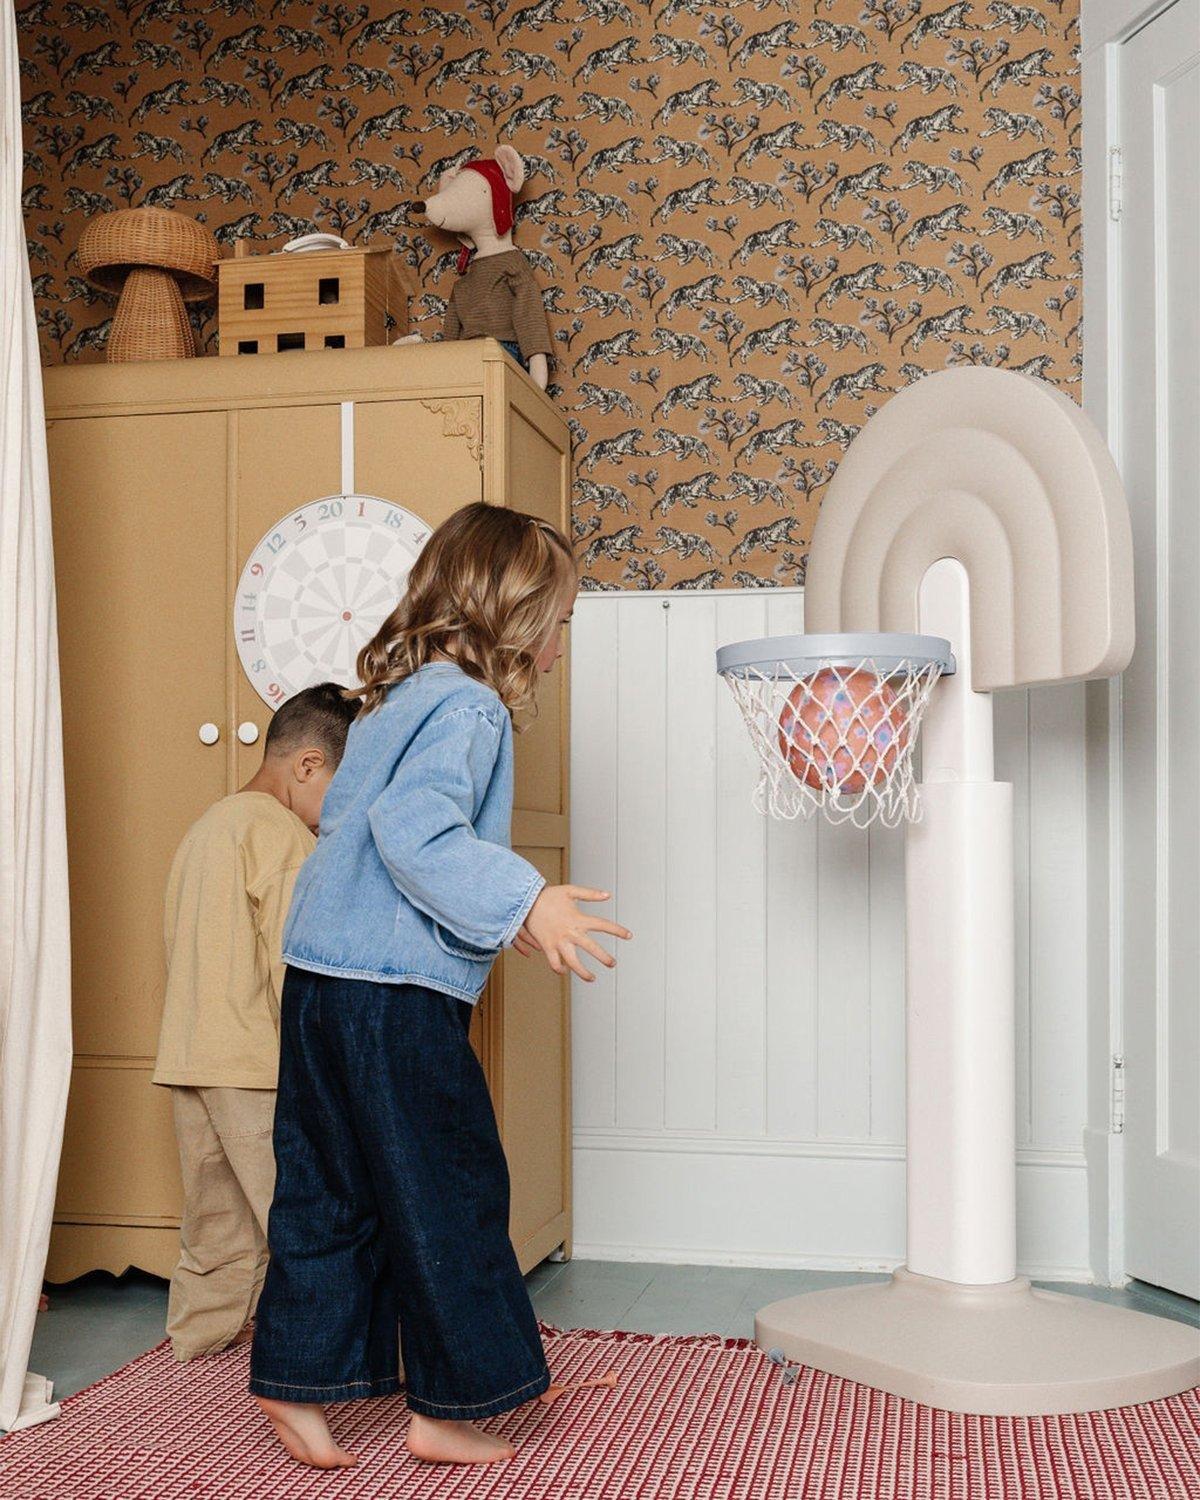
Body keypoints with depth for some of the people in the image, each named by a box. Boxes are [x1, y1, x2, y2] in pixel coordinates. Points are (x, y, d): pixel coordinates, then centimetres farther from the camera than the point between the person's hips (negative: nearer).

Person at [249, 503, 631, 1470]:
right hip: (395, 994, -10)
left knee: (331, 1190, 15)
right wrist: (522, 901, -29)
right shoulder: (468, 707, -14)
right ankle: (449, 1407, 13)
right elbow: (417, 830, -28)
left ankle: (299, 1380, 22)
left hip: (324, 981, 10)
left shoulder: (399, 699, 16)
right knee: (448, 1192, 2)